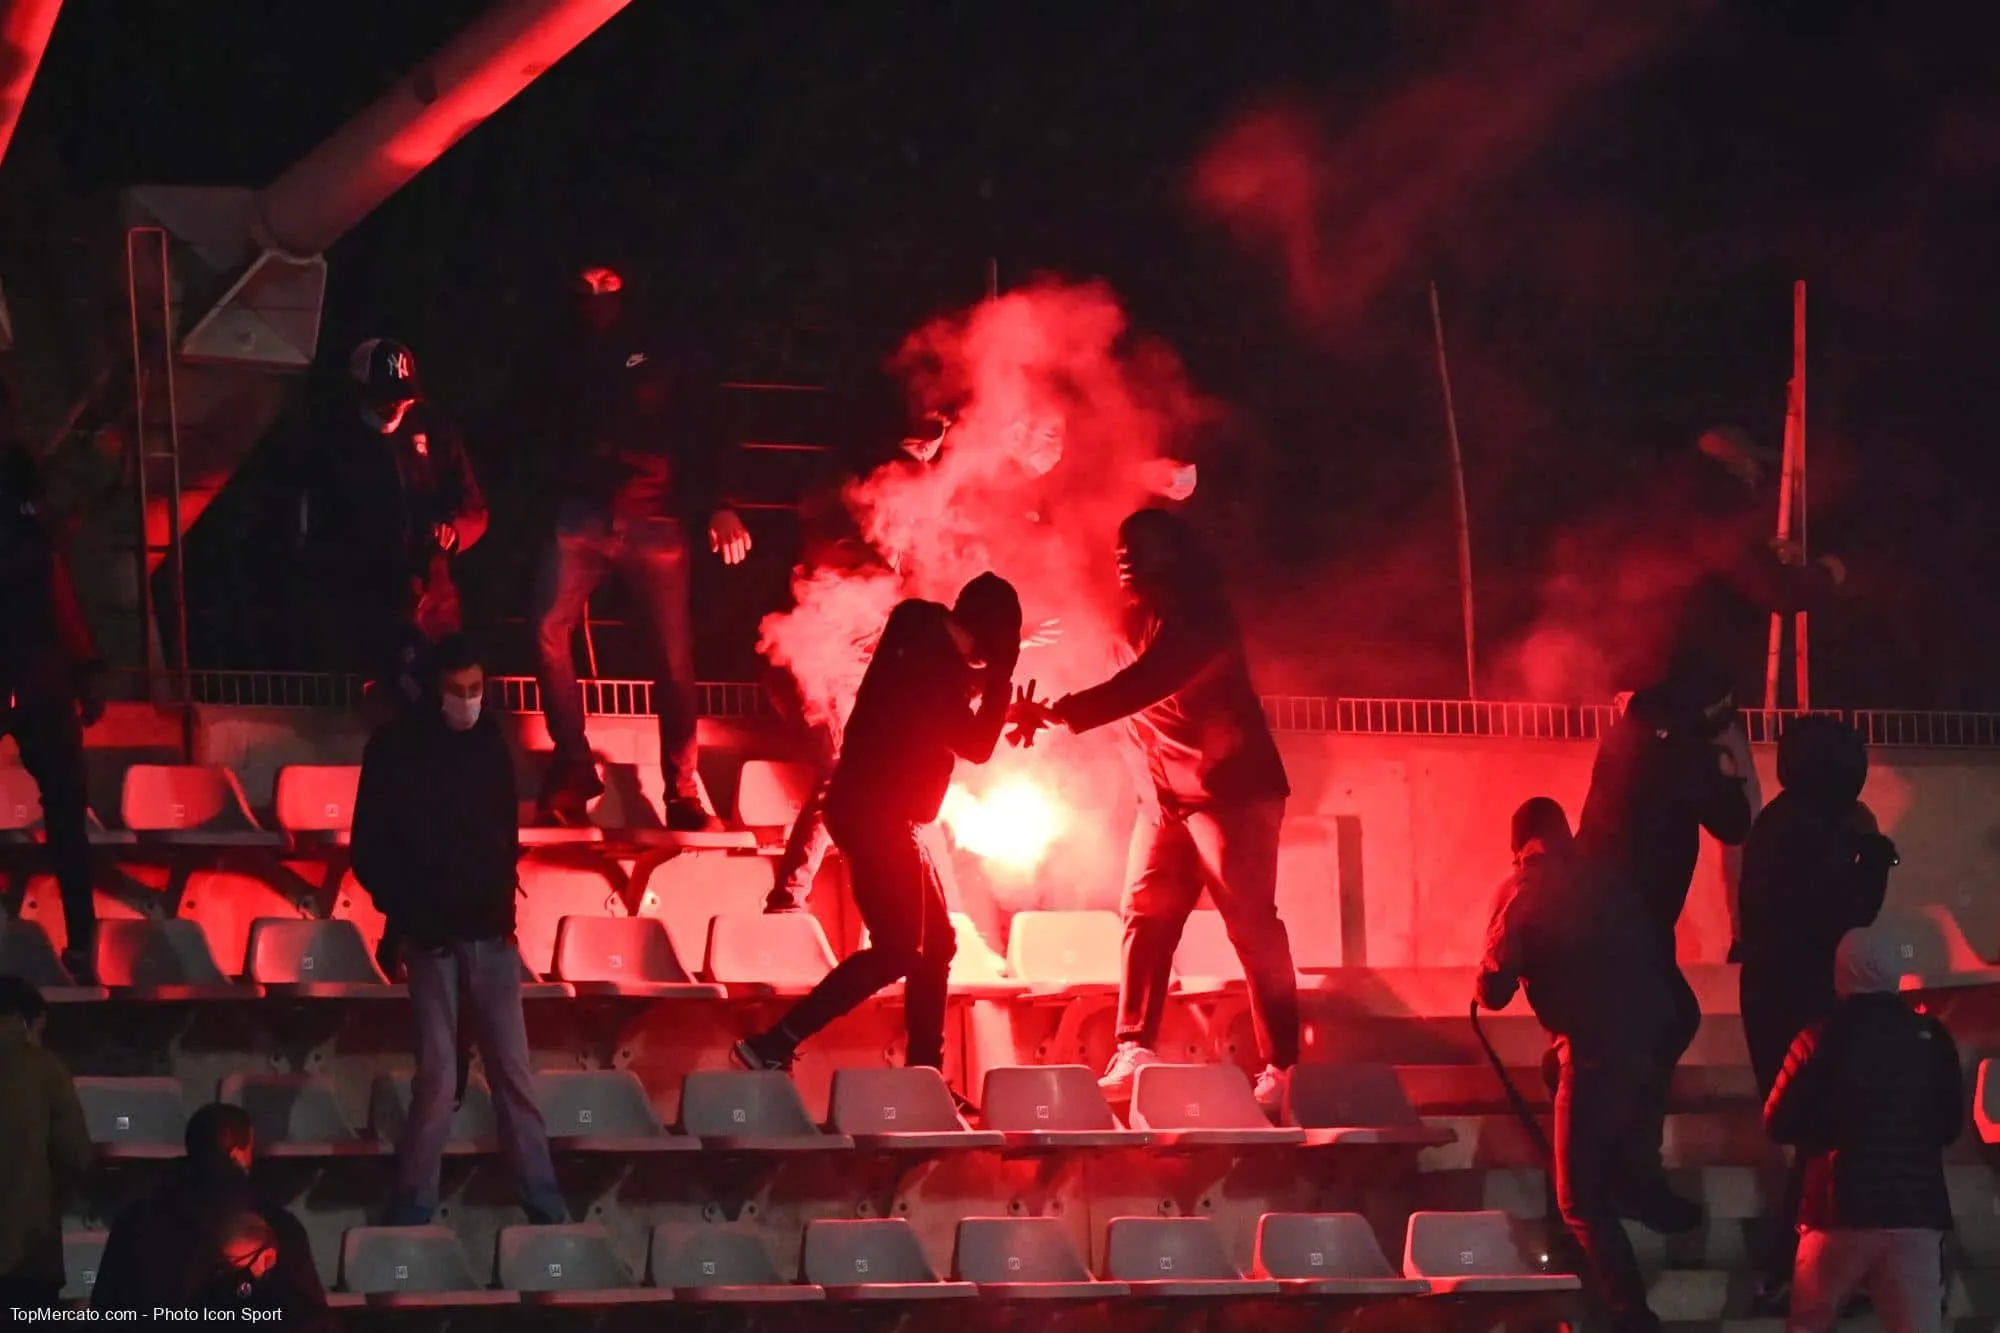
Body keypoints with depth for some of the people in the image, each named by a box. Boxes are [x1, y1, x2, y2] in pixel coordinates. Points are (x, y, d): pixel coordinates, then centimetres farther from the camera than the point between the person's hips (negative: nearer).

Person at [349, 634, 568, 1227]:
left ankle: (544, 1205, 5)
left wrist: (504, 903, 5)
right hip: (433, 935, -3)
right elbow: (369, 850, -3)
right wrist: (407, 915, -9)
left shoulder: (489, 742, 6)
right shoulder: (395, 750, -5)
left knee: (514, 1072, 2)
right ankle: (413, 1209, 4)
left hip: (490, 932, 3)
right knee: (437, 1076, -5)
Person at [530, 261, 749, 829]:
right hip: (585, 517, 2)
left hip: (656, 520, -2)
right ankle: (573, 767, -12)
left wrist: (717, 506, -8)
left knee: (676, 653, -7)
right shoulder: (569, 360, 19)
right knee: (549, 628, -19)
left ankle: (683, 793, 1)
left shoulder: (666, 357, 11)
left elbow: (708, 436, 5)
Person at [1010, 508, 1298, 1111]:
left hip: (1232, 788, -9)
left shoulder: (1197, 615, -16)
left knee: (1251, 923, -9)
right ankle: (1134, 1054, 1)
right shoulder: (1141, 619, 13)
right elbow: (1142, 691, 11)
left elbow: (1148, 682, -28)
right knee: (1145, 915, 1)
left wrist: (1057, 712, -33)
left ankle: (1282, 1069, -8)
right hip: (1167, 792, 9)